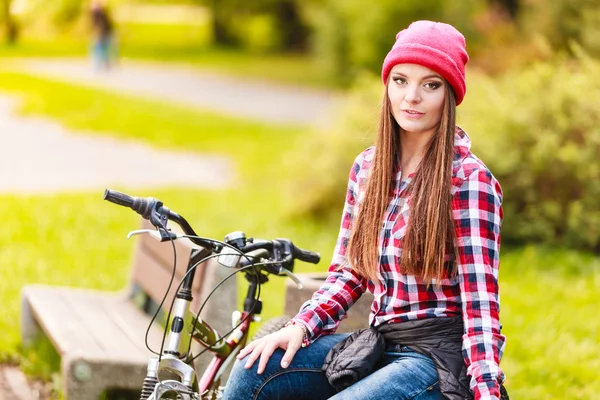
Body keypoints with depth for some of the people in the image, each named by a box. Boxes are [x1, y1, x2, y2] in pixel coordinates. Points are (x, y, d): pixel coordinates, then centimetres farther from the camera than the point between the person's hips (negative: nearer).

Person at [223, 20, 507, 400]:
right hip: (379, 345, 6)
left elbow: (480, 302, -15)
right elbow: (348, 272, 10)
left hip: (439, 355, -6)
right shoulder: (367, 168, 7)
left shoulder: (470, 180, -11)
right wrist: (300, 327, -6)